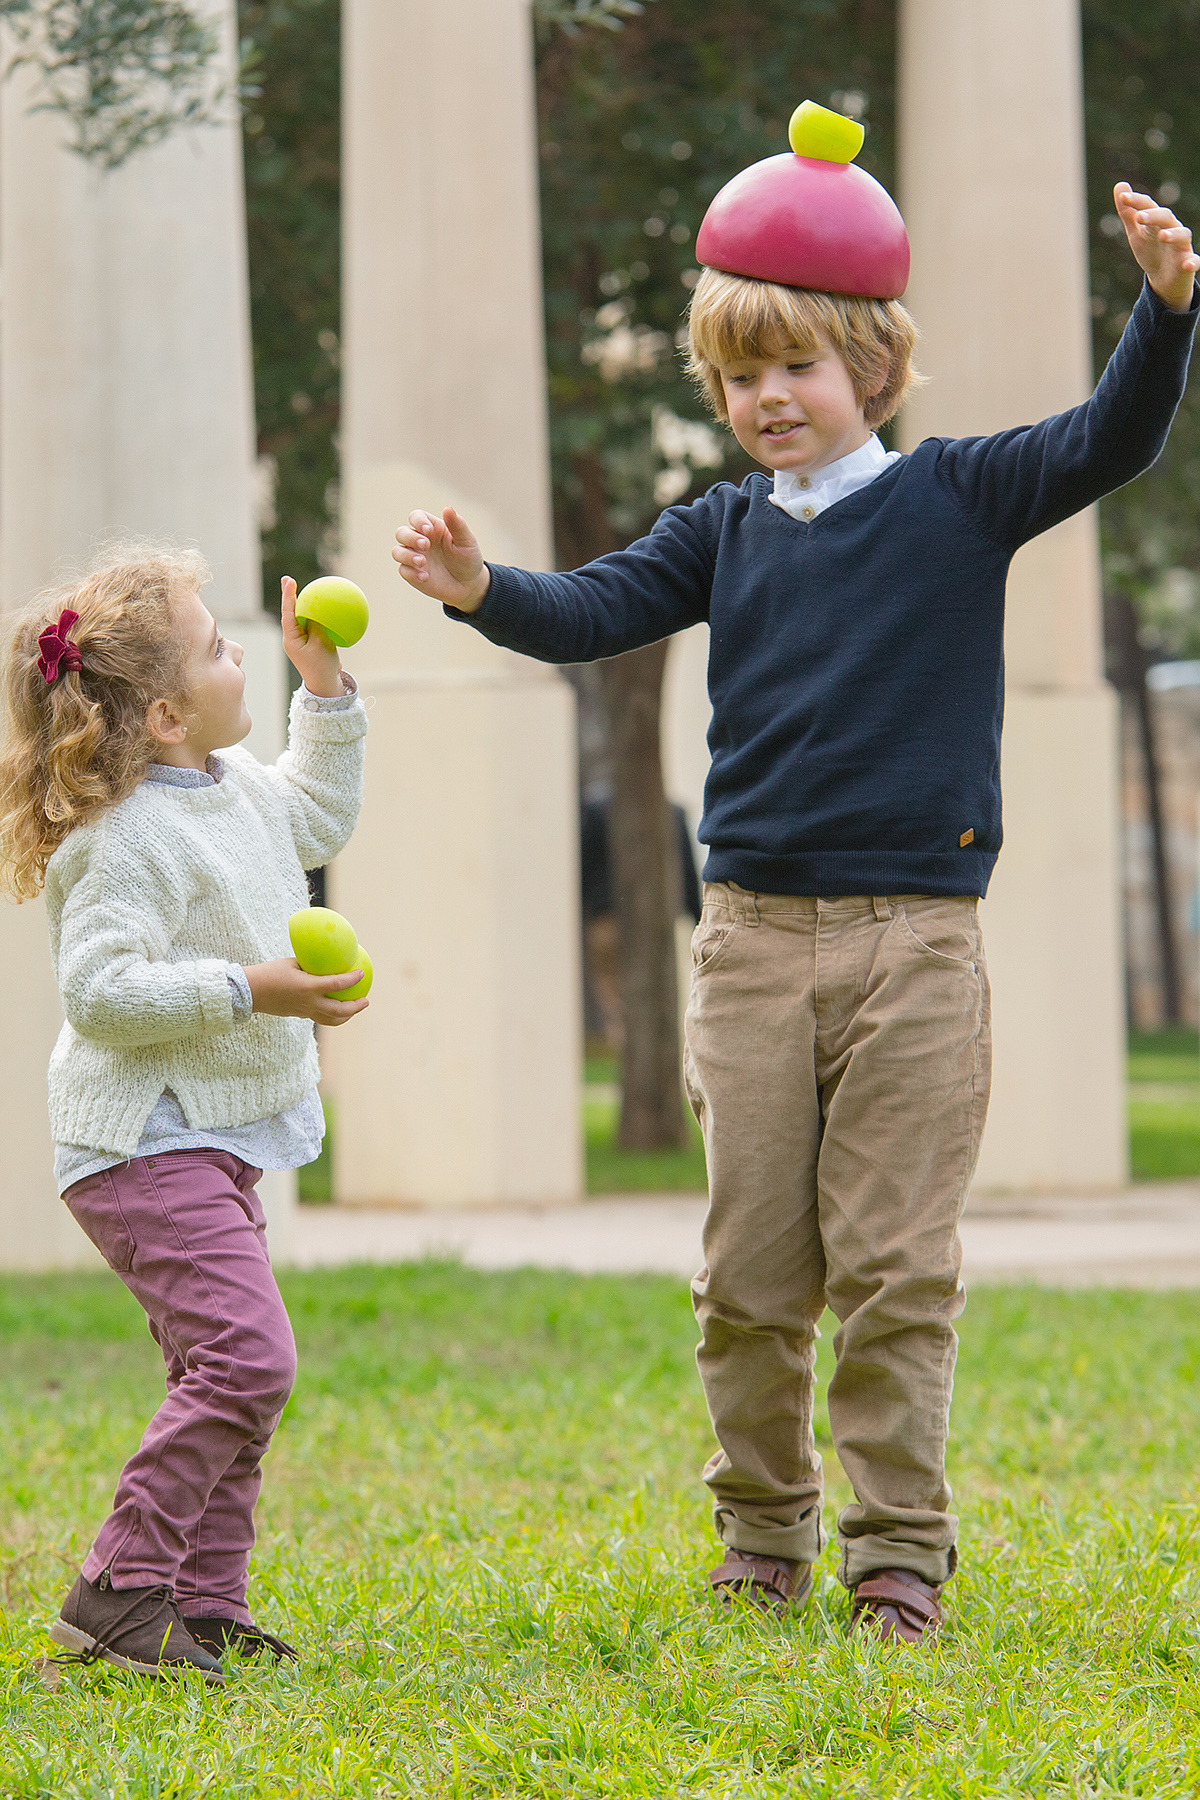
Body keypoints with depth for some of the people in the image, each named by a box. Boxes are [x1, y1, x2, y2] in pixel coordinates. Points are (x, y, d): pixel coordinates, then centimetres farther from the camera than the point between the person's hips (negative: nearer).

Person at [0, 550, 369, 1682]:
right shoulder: (128, 837, -21)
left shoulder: (233, 788, 9)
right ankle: (117, 1592, -15)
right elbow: (100, 990, -28)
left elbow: (318, 818, 30)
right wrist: (249, 990, -29)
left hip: (215, 1143, 10)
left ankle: (207, 1608, 16)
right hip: (146, 1147, -10)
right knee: (245, 1355, -19)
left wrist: (324, 687, 20)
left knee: (232, 1374, 11)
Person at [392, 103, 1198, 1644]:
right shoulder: (725, 531, 11)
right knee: (750, 1270, 4)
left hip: (915, 937, -3)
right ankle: (762, 1542, 17)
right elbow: (597, 612, 3)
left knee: (894, 1266, -3)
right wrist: (481, 591, -17)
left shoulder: (957, 499, 3)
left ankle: (899, 1555, 3)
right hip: (754, 933, 3)